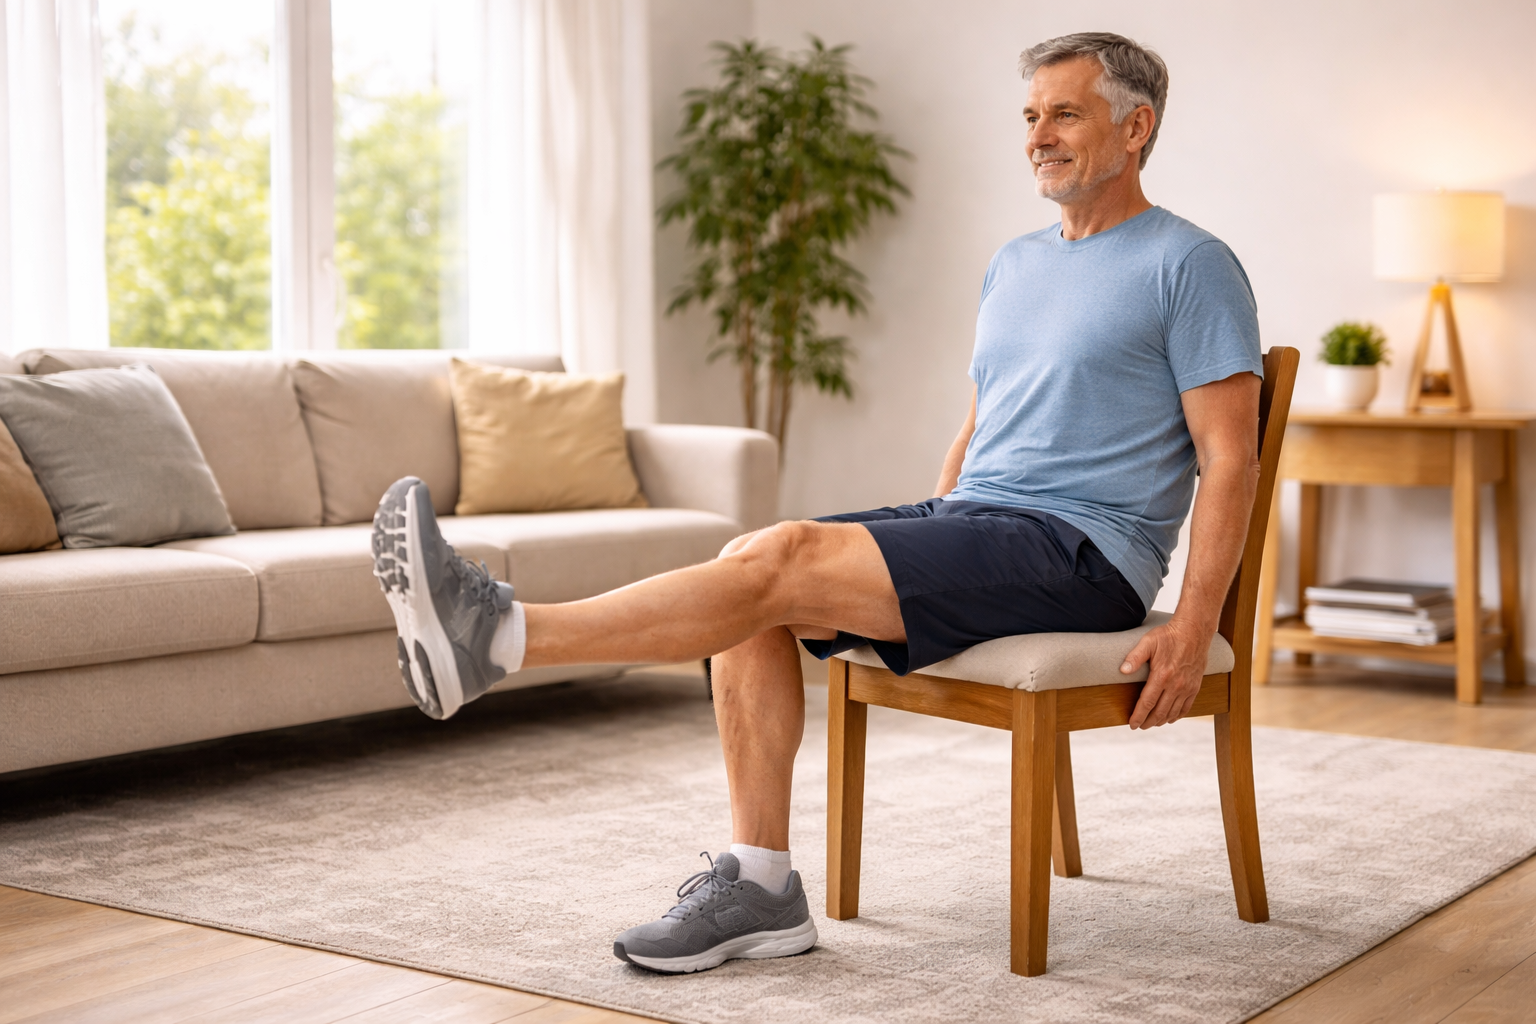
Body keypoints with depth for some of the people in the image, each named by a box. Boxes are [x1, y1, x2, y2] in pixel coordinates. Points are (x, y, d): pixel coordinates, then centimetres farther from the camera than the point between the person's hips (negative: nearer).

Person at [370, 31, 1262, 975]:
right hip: (972, 520, 8)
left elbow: (1230, 458, -9)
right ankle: (759, 884, -15)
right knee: (755, 569, -15)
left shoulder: (1190, 266, -4)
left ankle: (500, 635, -29)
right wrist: (919, 567, 15)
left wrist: (1194, 630, -18)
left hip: (1084, 552, -8)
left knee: (784, 559, -25)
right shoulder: (1015, 265, 21)